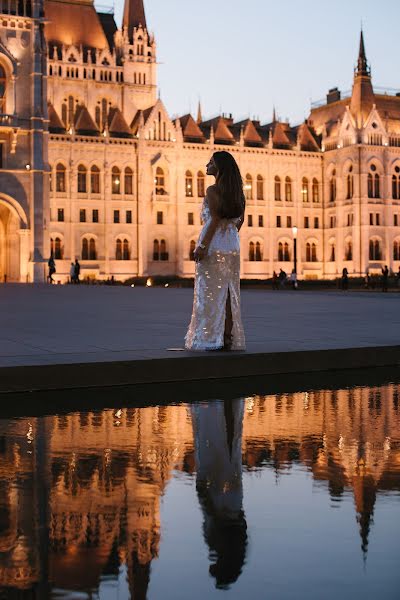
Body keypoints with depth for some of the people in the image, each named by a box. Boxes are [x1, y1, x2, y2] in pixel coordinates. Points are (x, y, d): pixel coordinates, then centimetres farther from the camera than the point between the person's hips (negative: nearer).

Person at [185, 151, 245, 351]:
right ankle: (229, 338, 9)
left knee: (211, 291, -3)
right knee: (229, 291, 8)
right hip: (232, 245, 7)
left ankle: (212, 338, -3)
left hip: (214, 243, -7)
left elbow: (215, 220, -18)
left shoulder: (213, 190, -10)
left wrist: (202, 246, -19)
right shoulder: (236, 191, 12)